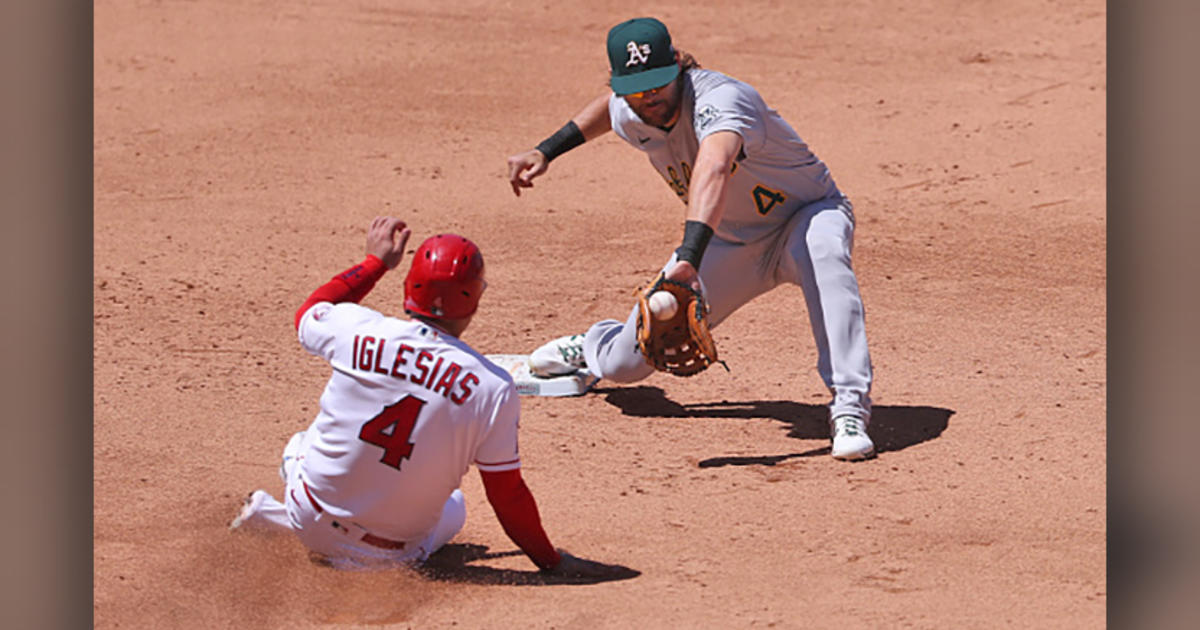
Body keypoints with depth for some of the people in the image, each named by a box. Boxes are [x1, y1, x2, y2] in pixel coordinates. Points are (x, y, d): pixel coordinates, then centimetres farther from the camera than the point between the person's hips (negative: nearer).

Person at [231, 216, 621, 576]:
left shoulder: (357, 329, -17)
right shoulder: (492, 389, -21)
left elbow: (309, 312, 10)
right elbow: (507, 496, -12)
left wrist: (376, 262, 20)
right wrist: (551, 562, 3)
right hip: (395, 555, -3)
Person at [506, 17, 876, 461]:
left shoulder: (718, 99, -38)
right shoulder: (628, 115, -14)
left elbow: (712, 170, -59)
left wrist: (690, 256, -73)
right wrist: (547, 151, 10)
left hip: (807, 213, -6)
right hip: (731, 242, 6)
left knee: (822, 253, -45)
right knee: (623, 364, 6)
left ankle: (850, 407, -44)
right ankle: (593, 346, 45)